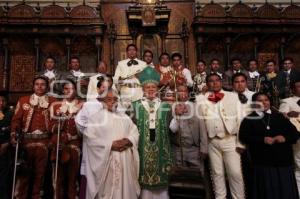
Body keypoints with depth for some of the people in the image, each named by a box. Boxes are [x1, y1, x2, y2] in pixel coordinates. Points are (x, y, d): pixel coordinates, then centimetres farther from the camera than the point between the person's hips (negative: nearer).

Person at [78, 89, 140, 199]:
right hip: (105, 160, -4)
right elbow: (90, 137, -10)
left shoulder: (124, 117, 15)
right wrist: (110, 145, -15)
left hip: (125, 160, 4)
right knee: (107, 190, 2)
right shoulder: (96, 116, 0)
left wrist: (127, 141, -12)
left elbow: (135, 132, 9)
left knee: (125, 188, 10)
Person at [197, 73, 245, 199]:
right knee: (217, 173, 11)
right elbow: (201, 123, 3)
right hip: (212, 142, 1)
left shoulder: (233, 96, 4)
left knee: (235, 173, 1)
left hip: (230, 140, -1)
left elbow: (240, 119, 1)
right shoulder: (202, 100, 4)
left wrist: (240, 142, -5)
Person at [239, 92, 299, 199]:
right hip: (262, 163, -3)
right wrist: (262, 140, -17)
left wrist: (285, 138, -9)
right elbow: (244, 137, -7)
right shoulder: (249, 119, 4)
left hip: (283, 161, 3)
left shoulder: (279, 116, 14)